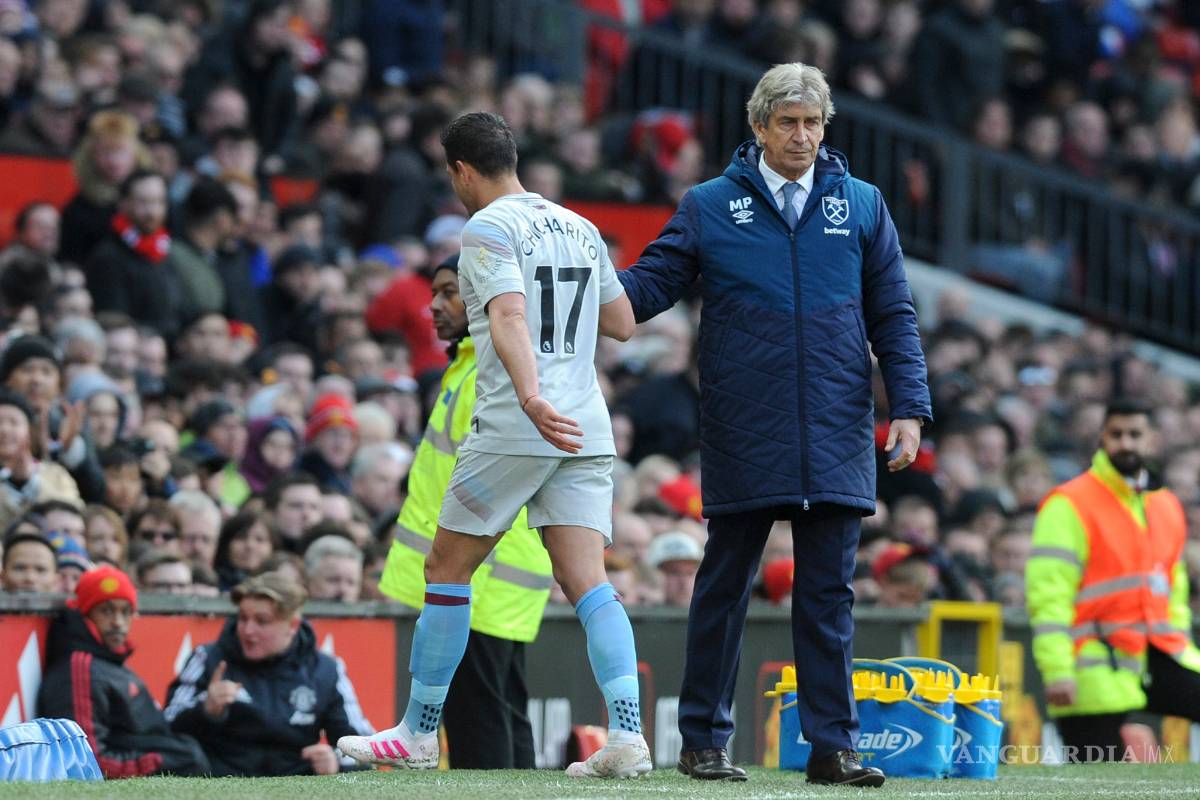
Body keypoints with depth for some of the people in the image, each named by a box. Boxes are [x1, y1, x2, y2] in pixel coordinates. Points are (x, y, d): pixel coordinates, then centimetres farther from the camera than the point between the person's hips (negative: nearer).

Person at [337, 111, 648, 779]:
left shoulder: (489, 229, -5)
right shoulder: (580, 228, 16)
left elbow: (509, 317, -21)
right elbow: (622, 323, 22)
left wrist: (532, 398, -35)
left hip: (511, 430, -6)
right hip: (587, 433, 6)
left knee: (447, 571, 7)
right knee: (589, 584, -2)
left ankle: (419, 735, 13)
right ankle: (627, 738, -17)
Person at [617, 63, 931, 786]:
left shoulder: (862, 205, 9)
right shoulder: (710, 207, 5)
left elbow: (894, 315, 10)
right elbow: (650, 284, 1)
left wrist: (910, 407, 2)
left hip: (835, 434, 1)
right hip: (743, 439, -1)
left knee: (829, 591, 2)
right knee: (725, 584, 5)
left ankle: (833, 745, 5)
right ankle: (704, 740, 13)